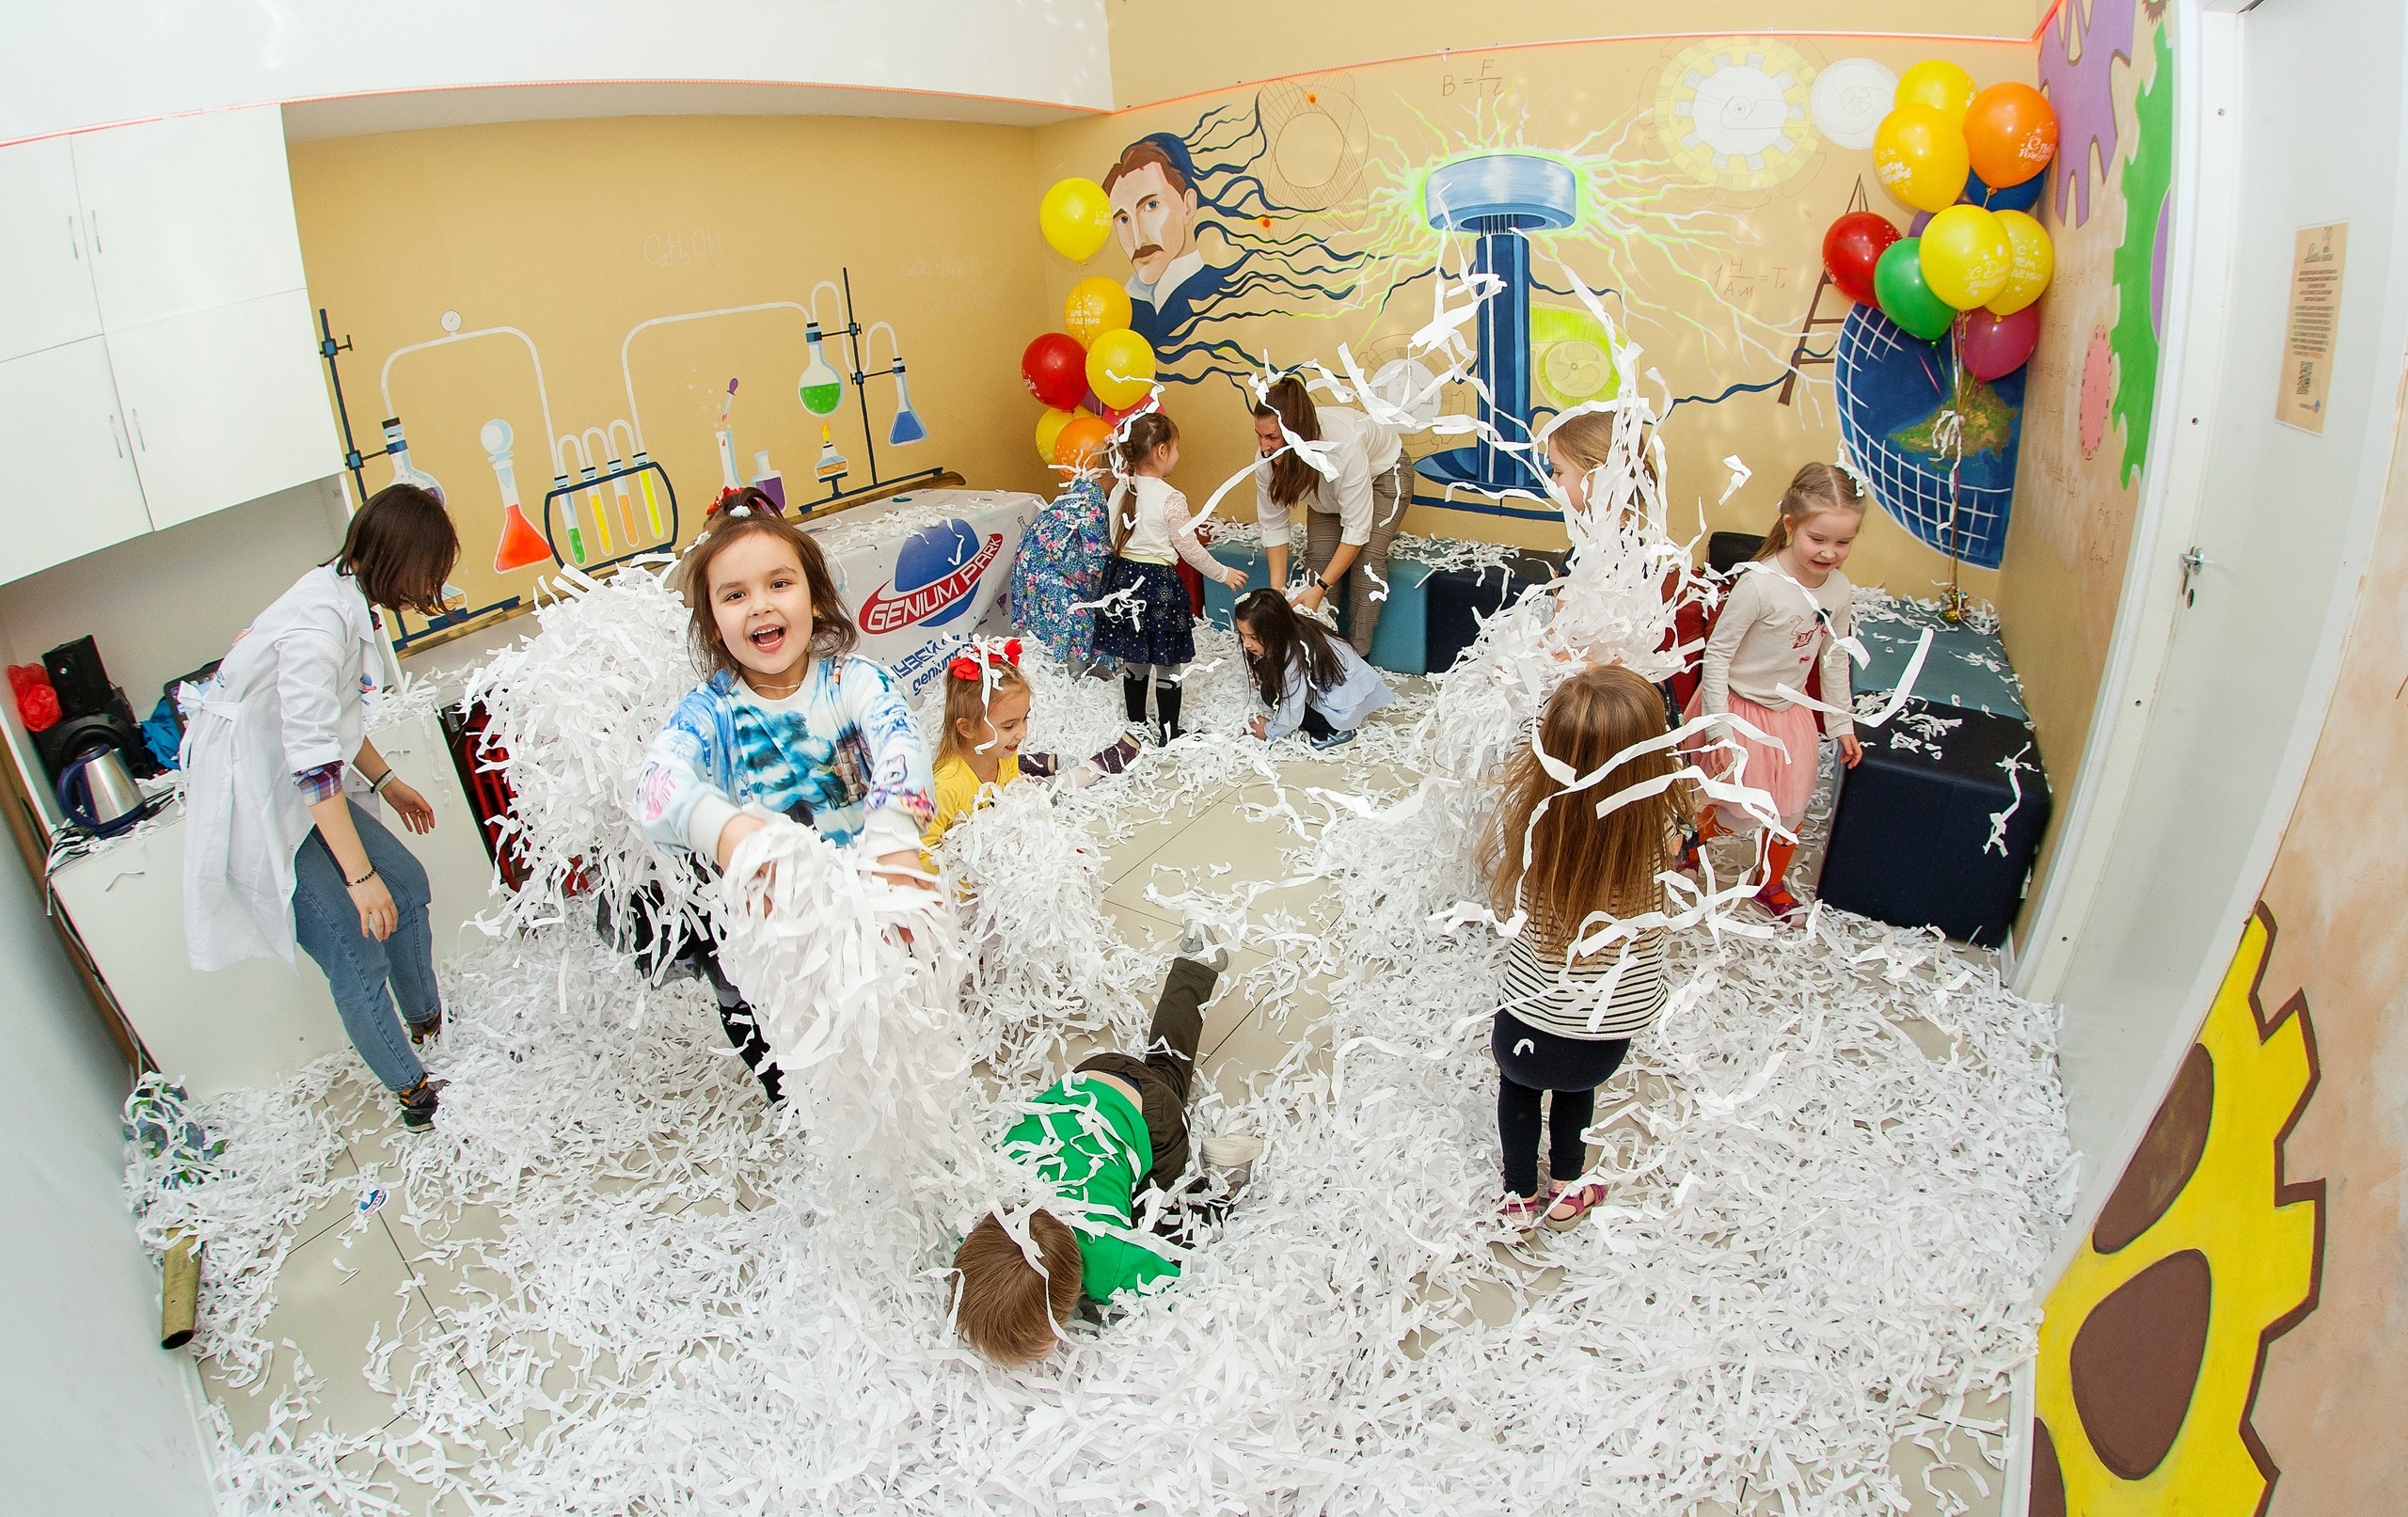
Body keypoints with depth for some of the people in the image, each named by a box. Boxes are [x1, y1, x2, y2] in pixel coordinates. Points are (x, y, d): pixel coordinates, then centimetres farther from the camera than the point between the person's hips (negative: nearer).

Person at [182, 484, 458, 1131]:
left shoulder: (344, 594, 2)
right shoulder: (318, 622, -28)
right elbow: (313, 761, -30)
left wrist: (386, 781, 22)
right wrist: (360, 874, -26)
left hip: (300, 787, 10)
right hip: (256, 808, -10)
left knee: (406, 883, 13)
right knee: (358, 958, -7)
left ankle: (427, 1022, 31)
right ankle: (416, 1095, 7)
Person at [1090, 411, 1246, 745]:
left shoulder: (1119, 492, 3)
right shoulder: (1171, 499, -16)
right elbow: (1190, 550, -11)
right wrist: (1224, 573, 3)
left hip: (1123, 579, 7)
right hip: (1159, 583, -7)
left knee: (1133, 659, 17)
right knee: (1168, 665, 5)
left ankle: (1136, 724, 28)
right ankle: (1167, 734, 12)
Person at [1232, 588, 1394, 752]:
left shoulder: (1296, 657, -32)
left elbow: (1292, 714, -23)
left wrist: (1269, 731, -5)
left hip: (1349, 706, -9)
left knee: (1271, 693, -16)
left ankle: (1334, 732, -6)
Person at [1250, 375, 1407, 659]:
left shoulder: (1344, 446, -45)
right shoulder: (1267, 460, -30)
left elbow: (1356, 529, -38)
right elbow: (1274, 526, -18)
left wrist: (1320, 588, -39)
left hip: (1382, 472, -4)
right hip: (1327, 487, 5)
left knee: (1367, 558, -21)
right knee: (1317, 555, -14)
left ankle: (1357, 654, -14)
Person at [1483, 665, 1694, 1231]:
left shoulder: (1523, 809, -29)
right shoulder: (1659, 828, -27)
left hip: (1529, 1021, -1)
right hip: (1613, 1029, 1)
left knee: (1518, 1086, 34)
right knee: (1577, 1084, 37)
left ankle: (1520, 1195, 50)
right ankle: (1566, 1191, 53)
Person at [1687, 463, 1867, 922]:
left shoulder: (1840, 592, -8)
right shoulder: (1759, 584, -27)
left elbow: (1835, 659, 7)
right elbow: (1717, 652, -21)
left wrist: (1841, 722, 12)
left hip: (1791, 712, 6)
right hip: (1741, 709, -6)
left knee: (1791, 807, 16)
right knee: (1741, 812, 5)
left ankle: (1771, 884, 41)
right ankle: (1687, 842, 36)